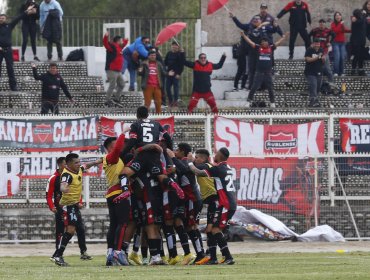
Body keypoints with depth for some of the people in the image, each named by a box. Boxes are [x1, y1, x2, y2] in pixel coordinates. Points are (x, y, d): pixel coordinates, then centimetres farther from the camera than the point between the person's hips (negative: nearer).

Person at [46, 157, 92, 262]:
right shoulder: (53, 178, -6)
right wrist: (52, 207, -19)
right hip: (60, 209, -4)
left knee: (80, 230, 3)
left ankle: (83, 252, 11)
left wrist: (79, 202, 1)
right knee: (60, 232, -3)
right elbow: (49, 195, -6)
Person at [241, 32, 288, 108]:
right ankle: (248, 101, 1)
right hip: (259, 71, -1)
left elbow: (278, 42, 6)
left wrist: (284, 37, 0)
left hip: (268, 72, 1)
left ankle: (272, 103, 17)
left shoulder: (271, 48, 4)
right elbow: (250, 42, -1)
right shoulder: (258, 48, 1)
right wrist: (243, 35, -6)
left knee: (270, 88, 8)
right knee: (254, 87, -3)